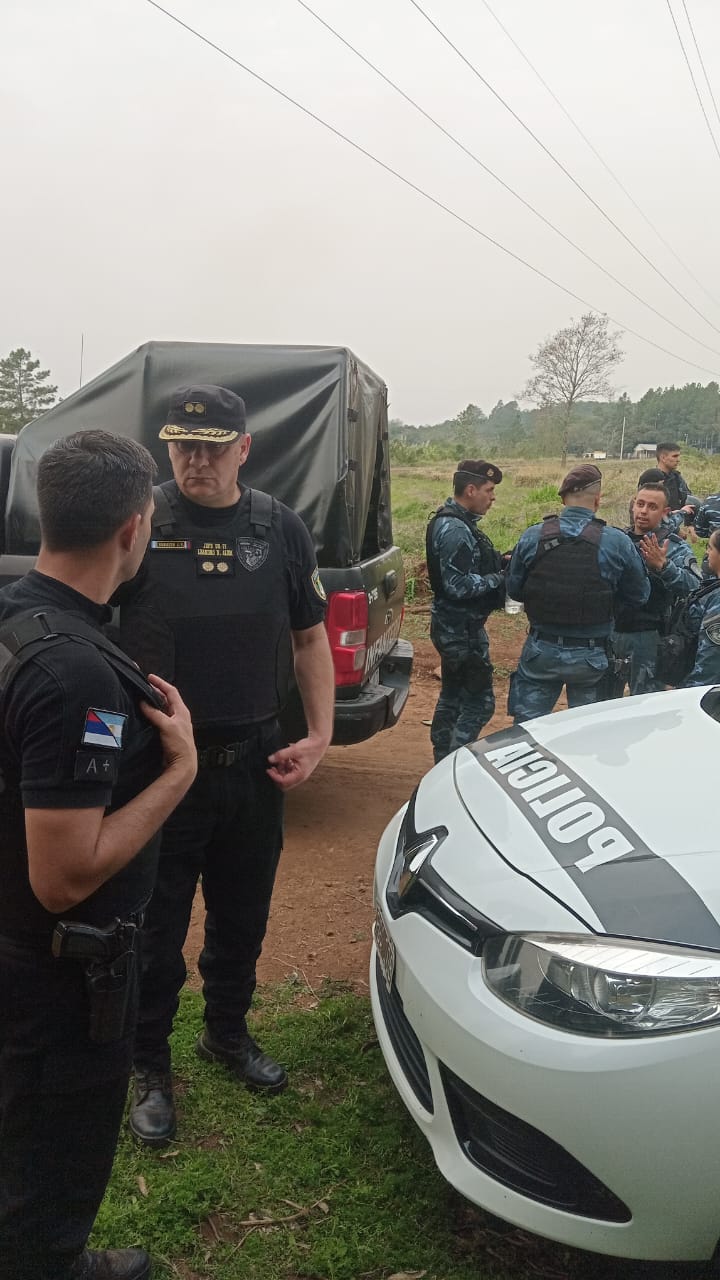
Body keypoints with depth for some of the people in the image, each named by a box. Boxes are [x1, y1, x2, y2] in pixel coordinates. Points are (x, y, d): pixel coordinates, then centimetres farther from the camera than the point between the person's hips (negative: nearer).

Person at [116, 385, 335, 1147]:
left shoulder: (280, 530, 2)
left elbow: (310, 638, 9)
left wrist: (319, 735, 0)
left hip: (256, 763, 3)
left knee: (242, 917, 20)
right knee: (156, 928, 10)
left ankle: (228, 1033, 43)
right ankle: (150, 1069, 31)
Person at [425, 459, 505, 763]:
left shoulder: (451, 522, 12)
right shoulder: (455, 530, -21)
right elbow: (459, 586, -26)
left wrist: (500, 562, 3)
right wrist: (499, 578, -16)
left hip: (453, 626, 11)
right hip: (463, 629, -11)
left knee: (452, 697, 18)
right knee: (479, 703, -6)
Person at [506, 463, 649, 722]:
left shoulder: (532, 536, -8)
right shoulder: (617, 542, -12)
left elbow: (513, 589, 1)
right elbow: (639, 595, -2)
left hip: (540, 651, 1)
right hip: (590, 657, 0)